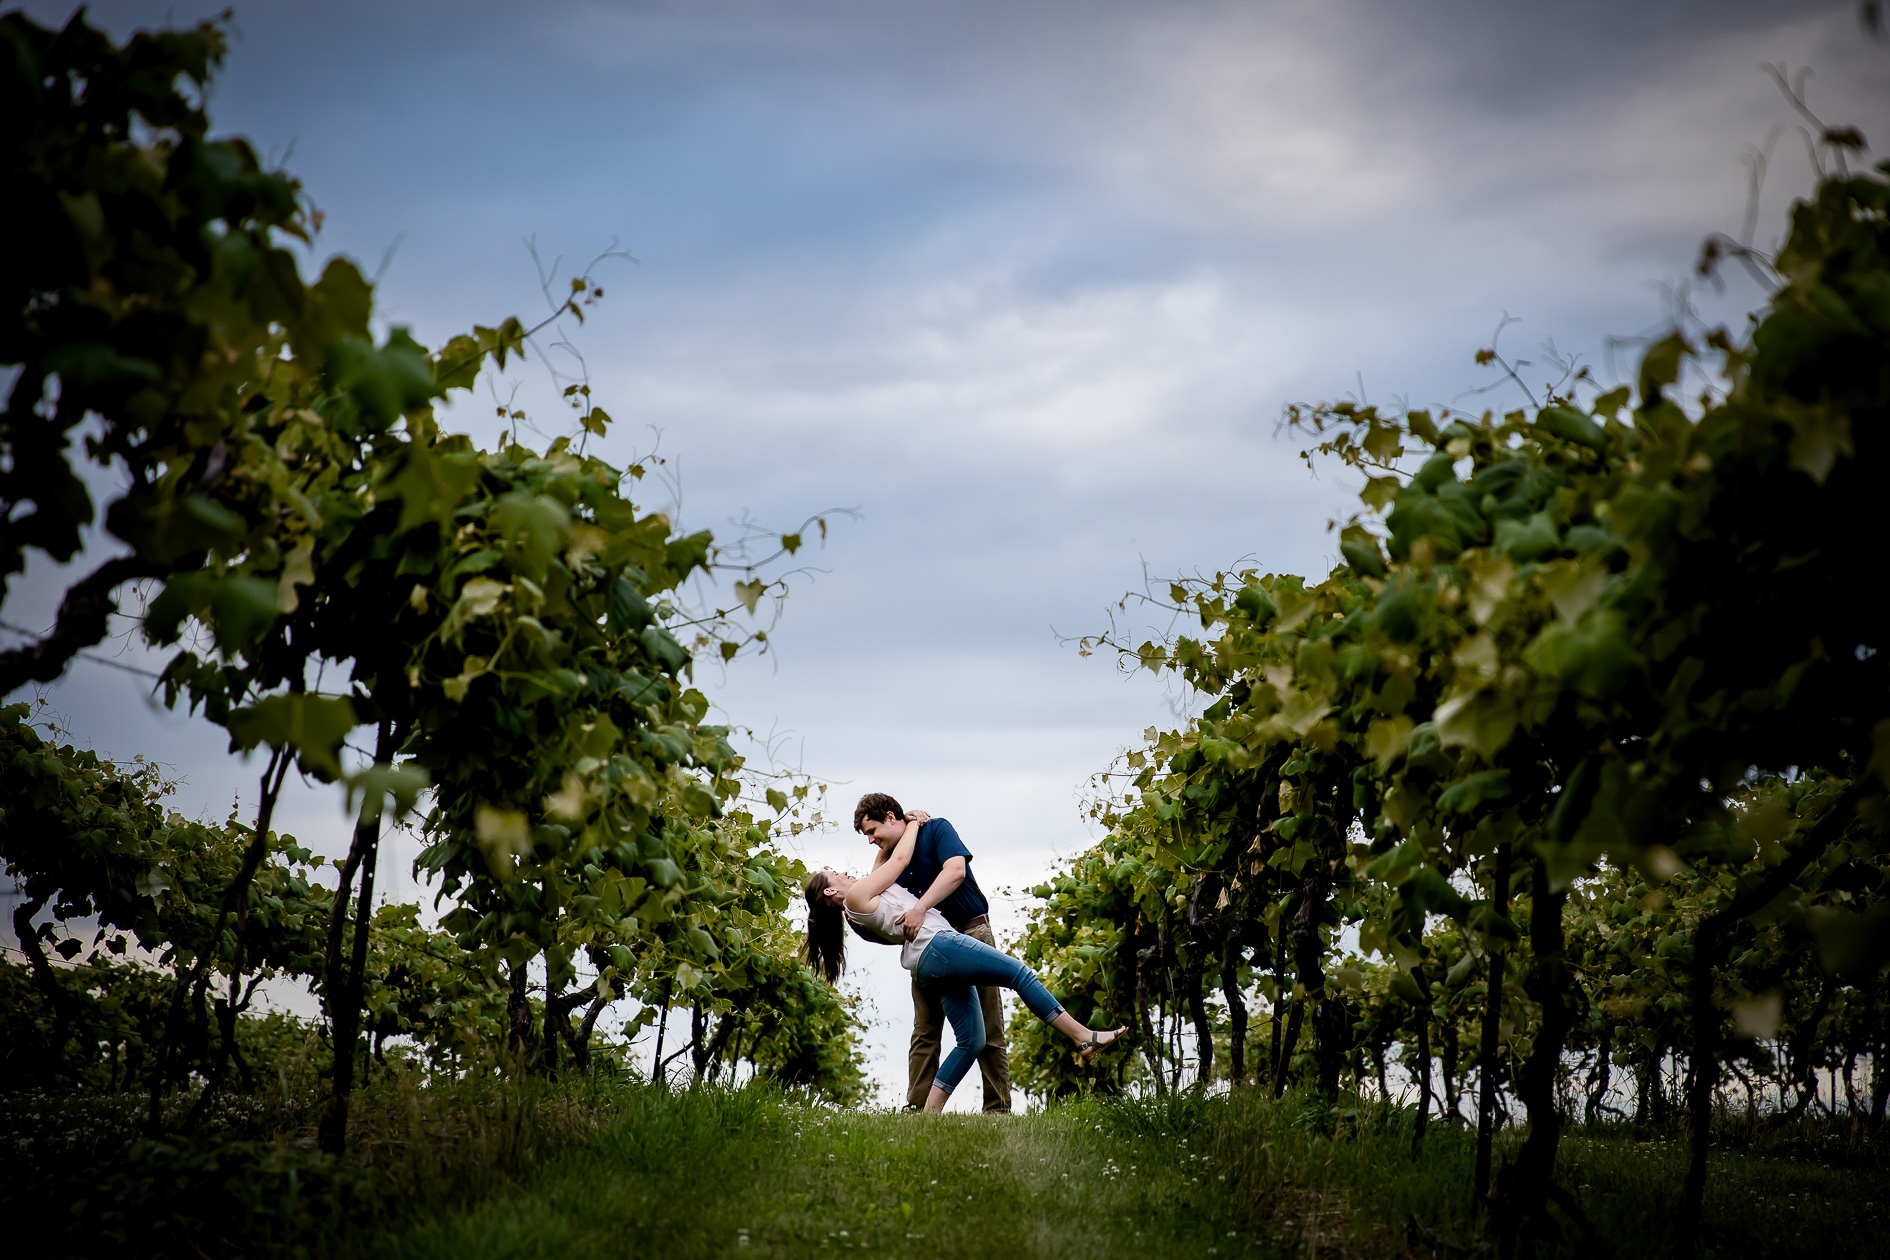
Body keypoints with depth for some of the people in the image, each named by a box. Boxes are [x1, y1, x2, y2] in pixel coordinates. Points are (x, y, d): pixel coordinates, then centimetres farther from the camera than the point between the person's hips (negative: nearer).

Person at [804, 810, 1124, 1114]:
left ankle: (929, 1113, -2)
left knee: (971, 1041, 3)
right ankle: (1084, 1038, -14)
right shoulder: (856, 896, 0)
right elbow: (900, 859, 7)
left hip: (930, 970, 10)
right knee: (1020, 974, -11)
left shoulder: (858, 915, 25)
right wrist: (912, 824, 20)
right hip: (936, 945, -10)